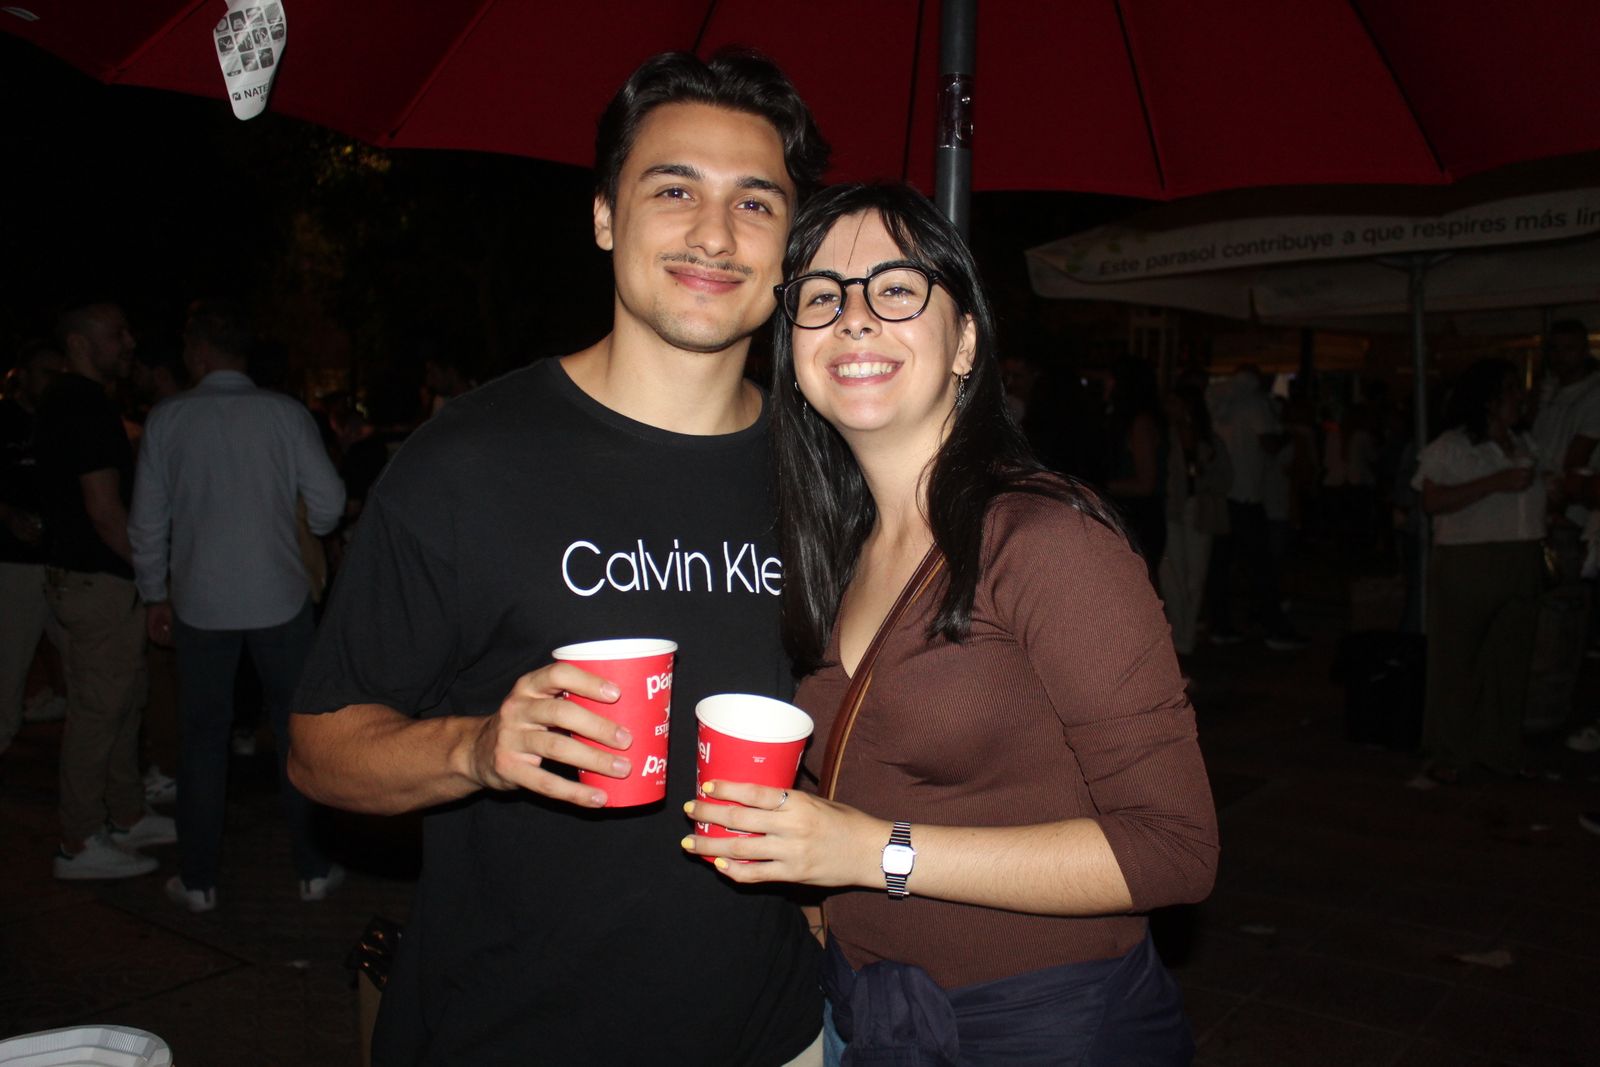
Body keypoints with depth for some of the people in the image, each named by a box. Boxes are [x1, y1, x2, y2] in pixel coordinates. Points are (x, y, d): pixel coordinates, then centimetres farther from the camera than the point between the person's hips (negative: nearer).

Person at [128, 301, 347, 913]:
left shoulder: (167, 418, -2)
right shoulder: (285, 413, -5)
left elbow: (147, 519, 2)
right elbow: (329, 503, -4)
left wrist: (153, 595, 14)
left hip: (200, 603, 1)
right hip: (279, 598, -1)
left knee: (203, 737, 11)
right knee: (297, 731, 10)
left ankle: (198, 880, 19)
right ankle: (312, 868, 17)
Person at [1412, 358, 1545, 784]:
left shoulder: (1524, 446, 16)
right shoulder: (1450, 447, -5)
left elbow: (1534, 503, 22)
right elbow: (1432, 501, -16)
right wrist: (1494, 482, -20)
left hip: (1521, 568, 6)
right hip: (1466, 567, -6)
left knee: (1511, 661, 8)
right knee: (1457, 662, -1)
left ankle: (1498, 749, 20)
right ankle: (1447, 754, 9)